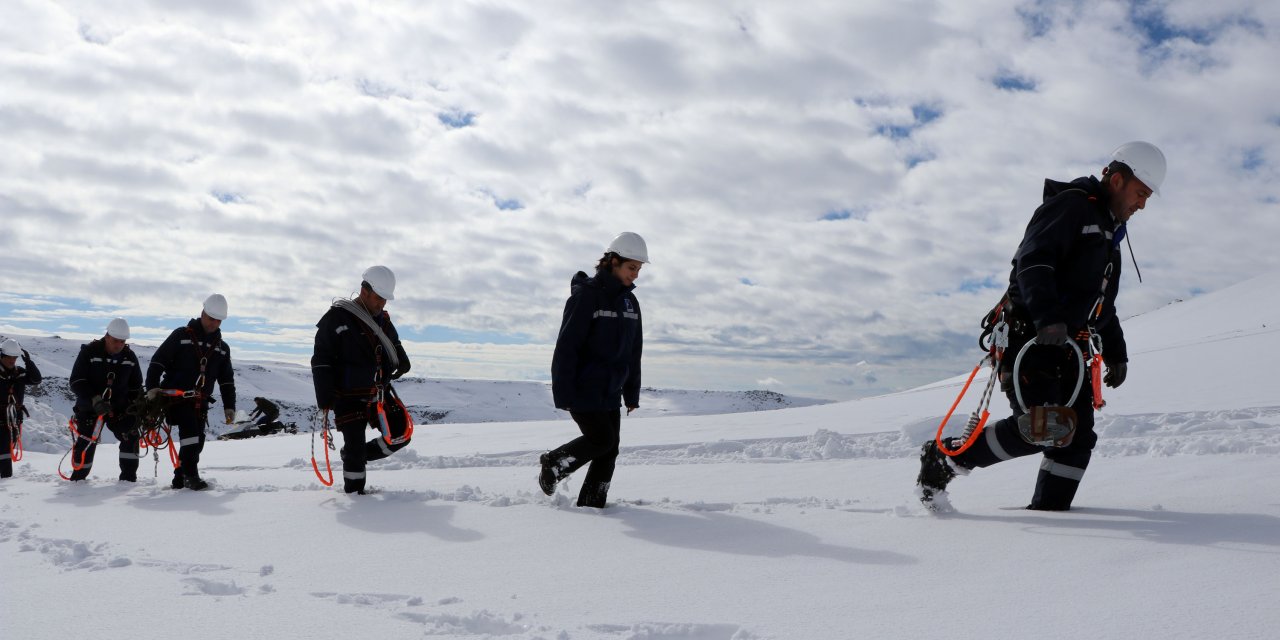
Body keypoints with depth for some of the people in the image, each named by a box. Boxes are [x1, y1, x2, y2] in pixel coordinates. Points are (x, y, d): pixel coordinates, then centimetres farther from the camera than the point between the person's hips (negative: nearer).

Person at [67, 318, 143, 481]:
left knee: (130, 437, -12)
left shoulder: (129, 356, 1)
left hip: (119, 407, 3)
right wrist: (95, 400, -29)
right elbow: (76, 382, -16)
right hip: (90, 406, -3)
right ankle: (78, 479, 11)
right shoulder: (89, 352, -12)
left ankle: (128, 477, -3)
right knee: (87, 442, -8)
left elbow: (136, 386, 12)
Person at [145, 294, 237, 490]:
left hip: (200, 402, 5)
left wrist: (229, 406, 10)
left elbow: (227, 380, 18)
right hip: (176, 395, -5)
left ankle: (180, 478, 15)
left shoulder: (222, 348, 15)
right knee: (190, 430, -23)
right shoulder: (181, 335, 2)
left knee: (197, 441, 2)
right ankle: (191, 474, -25)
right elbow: (158, 361, -1)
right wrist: (152, 386, -12)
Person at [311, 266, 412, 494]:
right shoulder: (337, 318, -12)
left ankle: (357, 456, 19)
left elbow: (394, 344, 25)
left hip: (379, 392, 6)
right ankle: (354, 492, 18)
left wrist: (401, 360, 2)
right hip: (349, 397, -6)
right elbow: (321, 361, -11)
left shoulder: (382, 319, 7)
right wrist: (324, 398, -15)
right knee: (355, 448, -2)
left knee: (401, 433, 1)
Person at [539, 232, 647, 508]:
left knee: (609, 451, 3)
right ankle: (553, 464, 12)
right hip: (581, 389, -7)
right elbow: (566, 347, -16)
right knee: (601, 439, -11)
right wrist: (563, 393, -19)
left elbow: (633, 351, 15)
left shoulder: (630, 302, 9)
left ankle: (591, 507, 13)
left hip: (610, 392, 7)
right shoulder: (585, 295, -13)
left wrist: (632, 392, 12)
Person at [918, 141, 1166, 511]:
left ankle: (1049, 508, 7)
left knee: (1077, 437, 1)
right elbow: (1032, 261, -21)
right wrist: (1049, 318, -34)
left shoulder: (1109, 235, 26)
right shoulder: (1071, 205, -4)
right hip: (1031, 338, -10)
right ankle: (944, 458, -6)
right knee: (1039, 430, -20)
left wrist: (1116, 354, 26)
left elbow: (1103, 305, 34)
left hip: (1069, 347, 10)